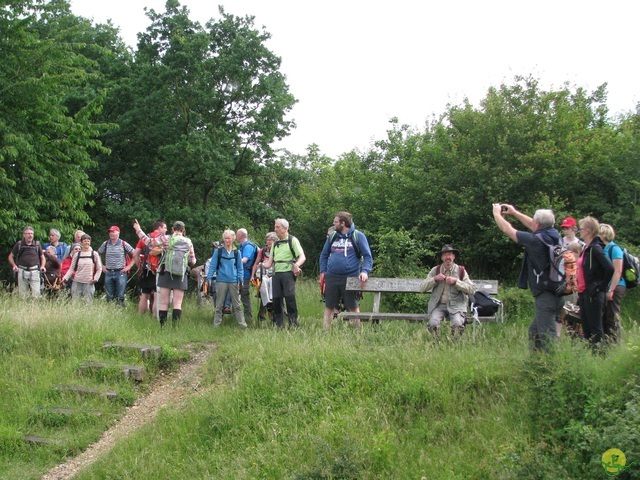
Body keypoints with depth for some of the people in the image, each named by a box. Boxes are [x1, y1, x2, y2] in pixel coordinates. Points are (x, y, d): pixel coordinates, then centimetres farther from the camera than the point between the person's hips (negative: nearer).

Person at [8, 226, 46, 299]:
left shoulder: (37, 244, 7)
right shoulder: (19, 244, 5)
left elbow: (42, 257, 17)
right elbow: (10, 256, 13)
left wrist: (42, 266, -1)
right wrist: (14, 265, -4)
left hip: (34, 271, 0)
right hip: (22, 271, 0)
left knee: (36, 294, -8)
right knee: (23, 294, 5)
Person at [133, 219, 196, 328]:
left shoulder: (166, 239, -2)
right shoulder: (188, 243, 4)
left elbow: (148, 241, -1)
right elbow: (192, 262, 8)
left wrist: (138, 229, 11)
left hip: (166, 274, -1)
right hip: (181, 277, 1)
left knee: (164, 303, 4)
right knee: (177, 304, 1)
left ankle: (162, 327, 2)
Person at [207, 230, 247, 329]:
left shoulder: (237, 253, 8)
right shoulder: (218, 251, 4)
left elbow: (240, 268, 10)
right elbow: (212, 266, 2)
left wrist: (240, 281, 1)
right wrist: (208, 279, -6)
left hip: (234, 281, 1)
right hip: (221, 281, -1)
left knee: (237, 305, 3)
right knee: (219, 305, 5)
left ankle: (243, 324, 4)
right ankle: (216, 325, 10)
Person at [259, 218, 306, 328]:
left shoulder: (292, 240, 1)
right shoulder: (275, 244, 21)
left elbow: (302, 256, -7)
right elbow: (270, 260, 19)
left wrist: (296, 265, -27)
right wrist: (264, 265, -3)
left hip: (288, 273, -6)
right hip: (276, 273, 6)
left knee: (290, 298, -11)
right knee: (276, 299, 4)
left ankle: (293, 324, -5)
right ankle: (279, 325, 10)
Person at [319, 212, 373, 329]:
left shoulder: (358, 236, 1)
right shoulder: (332, 237, 13)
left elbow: (367, 256, -2)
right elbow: (324, 255, 21)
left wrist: (365, 271, -18)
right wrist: (323, 271, 7)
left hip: (351, 278, -4)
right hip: (331, 278, 4)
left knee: (353, 307, 2)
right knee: (329, 307, 6)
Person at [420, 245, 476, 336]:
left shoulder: (461, 271, 6)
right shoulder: (435, 270, 9)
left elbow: (472, 289, -2)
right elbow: (422, 288, 4)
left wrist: (456, 281, -12)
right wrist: (435, 279, -10)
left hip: (456, 305, -1)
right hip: (439, 305, 1)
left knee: (457, 324, -30)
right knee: (433, 324, -27)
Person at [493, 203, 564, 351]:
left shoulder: (536, 240, -15)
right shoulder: (554, 235, 7)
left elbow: (507, 229, -6)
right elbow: (534, 226, 26)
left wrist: (496, 213, 12)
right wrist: (514, 213, 34)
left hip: (545, 294, -9)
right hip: (557, 293, 9)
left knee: (548, 336, -8)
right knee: (534, 332, 20)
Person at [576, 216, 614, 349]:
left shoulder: (595, 248, -15)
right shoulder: (587, 248, 14)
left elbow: (610, 268, -24)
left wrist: (601, 287, -15)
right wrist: (580, 293, 15)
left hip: (593, 294, -9)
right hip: (583, 293, 10)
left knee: (595, 328, -4)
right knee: (585, 327, 13)